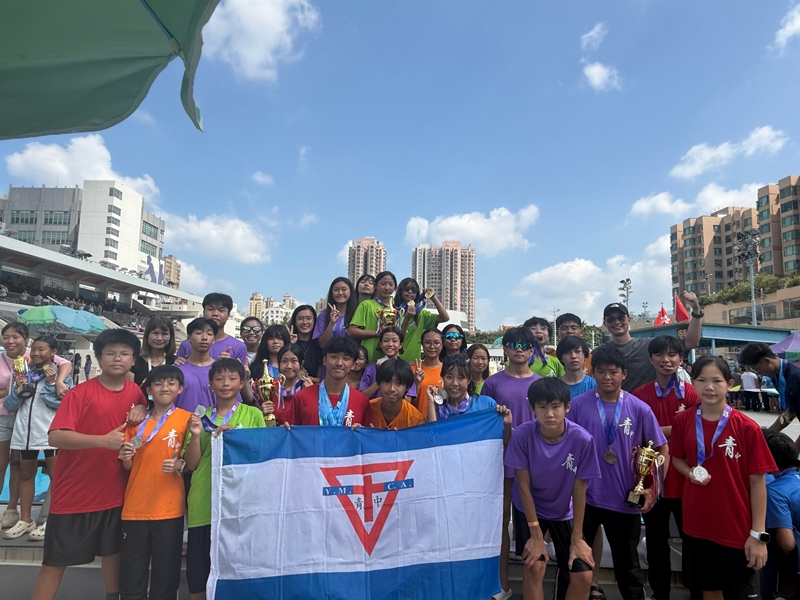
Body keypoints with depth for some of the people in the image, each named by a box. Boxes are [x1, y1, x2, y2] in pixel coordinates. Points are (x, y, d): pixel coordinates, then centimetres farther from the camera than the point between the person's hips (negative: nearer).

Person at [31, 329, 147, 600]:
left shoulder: (136, 393, 0)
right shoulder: (79, 393, -14)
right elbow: (55, 437, -23)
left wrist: (141, 415, -4)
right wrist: (104, 440, -33)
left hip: (114, 491, 4)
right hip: (73, 492, -4)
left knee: (112, 550, 19)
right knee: (56, 560, 9)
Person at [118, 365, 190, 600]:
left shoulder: (187, 419, -4)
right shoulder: (136, 420, 6)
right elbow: (129, 466, 13)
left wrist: (180, 465, -20)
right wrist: (125, 457, -8)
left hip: (169, 509, -3)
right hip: (135, 508, 3)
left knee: (166, 576, 7)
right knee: (131, 576, 11)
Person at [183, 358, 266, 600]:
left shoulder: (253, 414, 0)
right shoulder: (201, 417, 7)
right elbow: (191, 464, 4)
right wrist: (196, 435, -13)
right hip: (204, 503, 2)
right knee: (198, 572, 9)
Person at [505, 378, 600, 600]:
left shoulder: (582, 439, -26)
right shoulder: (522, 435, -28)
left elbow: (579, 490, -15)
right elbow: (523, 485, -18)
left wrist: (577, 537, -9)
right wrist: (535, 533, -16)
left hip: (564, 511, 2)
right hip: (530, 508, -1)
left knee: (583, 575, -4)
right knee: (535, 566, -15)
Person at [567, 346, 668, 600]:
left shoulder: (639, 409, -7)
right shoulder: (578, 404, -8)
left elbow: (662, 450, 1)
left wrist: (653, 489, -6)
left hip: (625, 499, 0)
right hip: (584, 496, 0)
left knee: (627, 563, 19)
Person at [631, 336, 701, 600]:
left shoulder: (691, 394, -6)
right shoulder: (639, 395, -4)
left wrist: (658, 431, -14)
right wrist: (676, 429, -13)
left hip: (684, 479, -1)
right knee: (656, 541, 15)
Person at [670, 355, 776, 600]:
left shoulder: (747, 428, -13)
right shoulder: (683, 421, -4)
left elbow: (757, 482, -10)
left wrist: (758, 534, -10)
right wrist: (690, 472, -11)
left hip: (737, 530, -3)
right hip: (697, 525, 3)